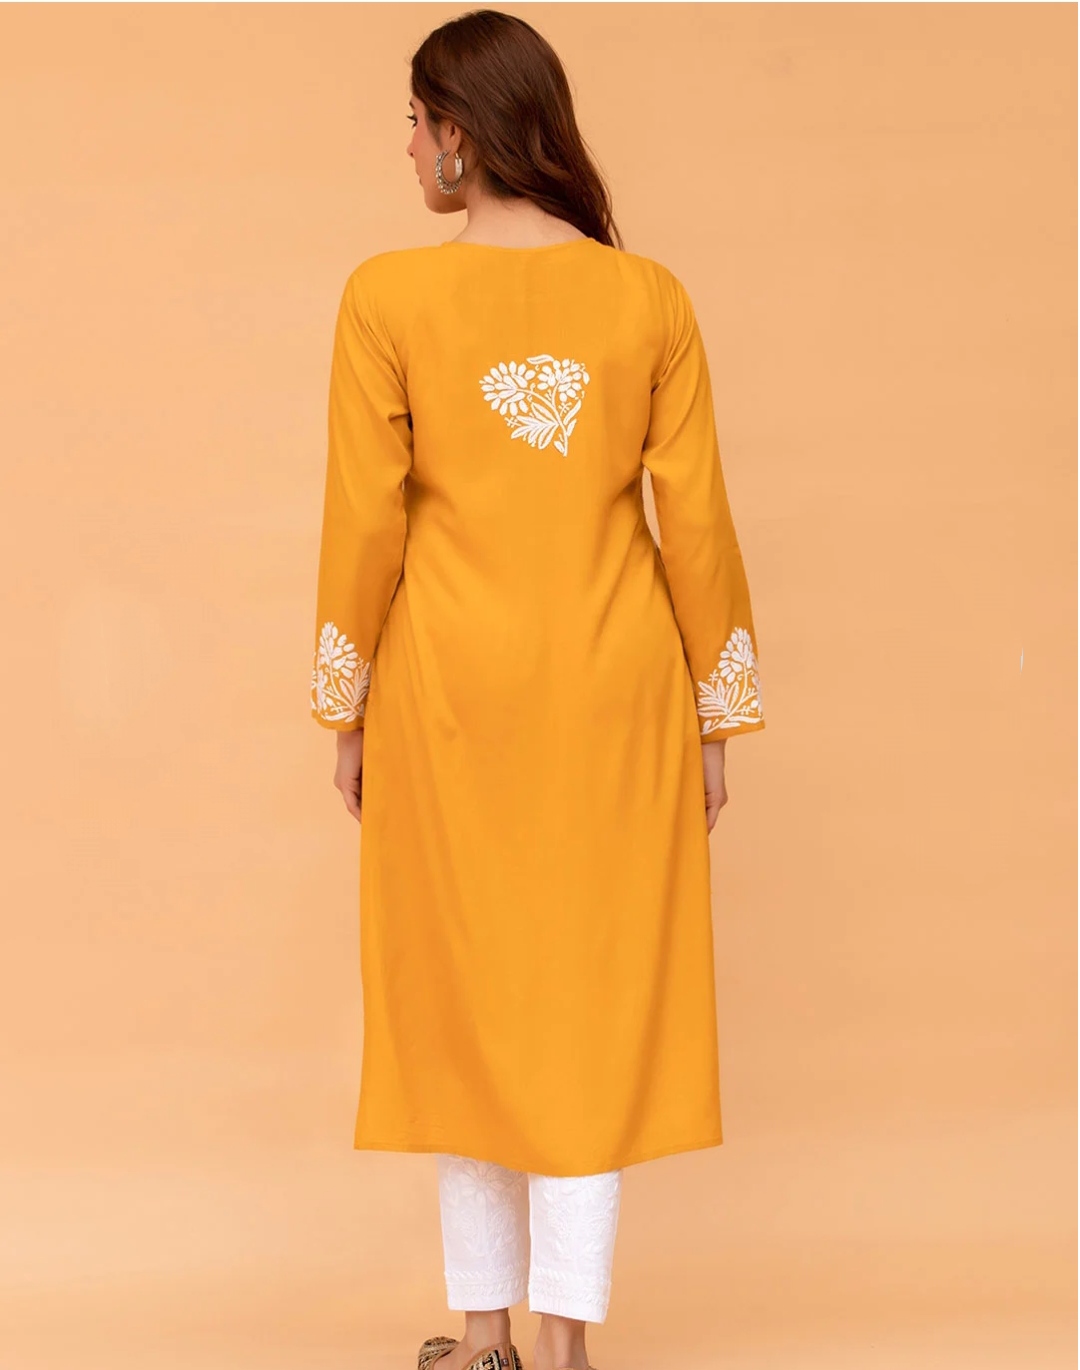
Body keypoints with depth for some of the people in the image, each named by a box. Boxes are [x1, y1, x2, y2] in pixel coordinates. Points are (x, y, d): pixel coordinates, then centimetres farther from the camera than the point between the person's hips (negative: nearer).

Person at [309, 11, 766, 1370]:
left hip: (453, 686, -1)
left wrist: (347, 714, 5)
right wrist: (714, 718, 8)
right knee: (594, 985, 8)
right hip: (613, 689, 1)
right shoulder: (650, 299, -2)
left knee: (465, 980, 10)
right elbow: (695, 520, -1)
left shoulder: (389, 298, -8)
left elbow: (365, 520, -6)